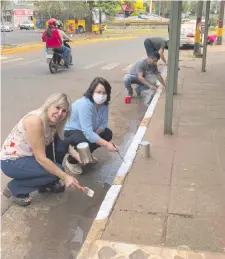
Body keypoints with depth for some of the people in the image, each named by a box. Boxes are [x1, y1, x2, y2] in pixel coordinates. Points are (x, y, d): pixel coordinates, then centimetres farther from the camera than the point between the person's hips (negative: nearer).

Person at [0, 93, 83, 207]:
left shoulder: (53, 121, -7)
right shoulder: (35, 121, -31)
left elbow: (63, 143, 6)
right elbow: (41, 158, -30)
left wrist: (77, 155, -14)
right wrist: (65, 176, -27)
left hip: (28, 155, 8)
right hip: (11, 161, -8)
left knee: (62, 143, -6)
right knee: (54, 171, -21)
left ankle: (48, 183, 11)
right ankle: (15, 188, -1)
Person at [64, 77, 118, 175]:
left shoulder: (104, 103, -11)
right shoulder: (84, 105, -35)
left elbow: (104, 123, -10)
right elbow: (88, 133, -40)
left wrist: (94, 134, -29)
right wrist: (106, 144, -41)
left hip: (88, 131, 8)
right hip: (69, 132, -8)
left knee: (108, 133, -3)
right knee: (89, 142, -32)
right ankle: (71, 161, -1)